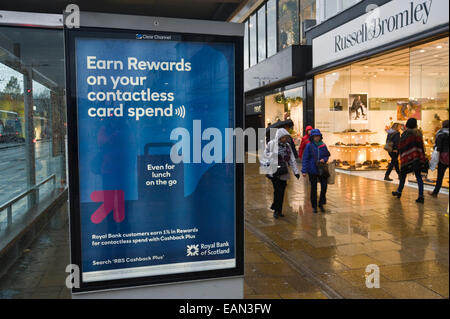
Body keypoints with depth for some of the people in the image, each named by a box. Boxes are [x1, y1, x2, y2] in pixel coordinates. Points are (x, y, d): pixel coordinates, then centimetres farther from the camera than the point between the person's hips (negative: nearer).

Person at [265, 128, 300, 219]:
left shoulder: (287, 145, 11)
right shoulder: (272, 144, -3)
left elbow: (292, 159, 11)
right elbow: (265, 154, -2)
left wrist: (296, 171, 5)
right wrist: (275, 155, -18)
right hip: (274, 171, -5)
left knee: (282, 192, 7)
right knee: (278, 190, -12)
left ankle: (279, 210, 19)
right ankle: (276, 211, 2)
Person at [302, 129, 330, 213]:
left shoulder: (323, 145, 3)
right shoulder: (309, 146, -6)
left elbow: (327, 155, 16)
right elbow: (305, 159, -6)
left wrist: (324, 159, -7)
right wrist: (304, 171, -11)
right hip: (312, 170, -2)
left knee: (324, 186, -5)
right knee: (313, 188, 7)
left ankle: (321, 204, 14)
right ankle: (314, 206, 19)